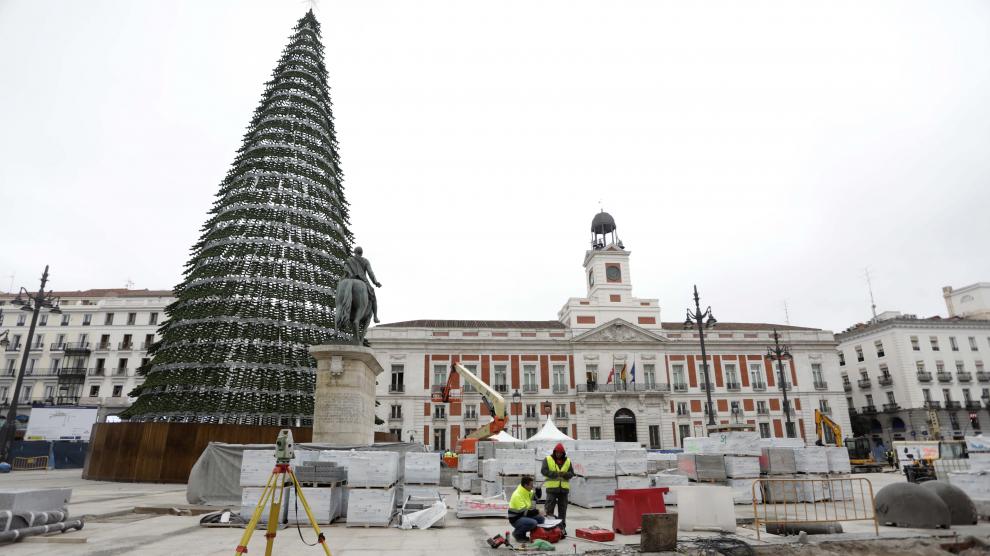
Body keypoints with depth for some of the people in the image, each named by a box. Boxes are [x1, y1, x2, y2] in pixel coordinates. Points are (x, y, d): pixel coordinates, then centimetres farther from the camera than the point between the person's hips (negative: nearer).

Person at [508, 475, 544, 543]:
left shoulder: (527, 492, 3)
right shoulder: (517, 495, -26)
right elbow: (523, 512, -27)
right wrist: (537, 511, -22)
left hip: (524, 516, 10)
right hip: (516, 519, -10)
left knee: (540, 518, 1)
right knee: (533, 523, -30)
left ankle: (522, 532, 10)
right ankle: (517, 533, -5)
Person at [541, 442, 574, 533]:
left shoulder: (567, 461, 9)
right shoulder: (548, 459, 0)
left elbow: (571, 473, 7)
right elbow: (543, 470, -10)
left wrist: (565, 474, -15)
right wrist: (555, 473, -20)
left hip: (564, 488, 3)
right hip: (551, 488, -3)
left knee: (562, 508, 10)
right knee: (549, 508, -1)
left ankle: (562, 527, 20)